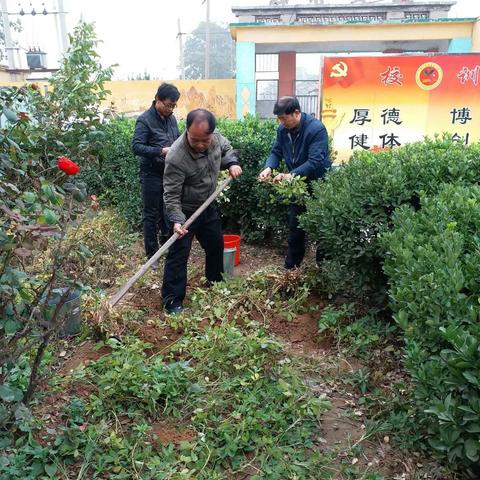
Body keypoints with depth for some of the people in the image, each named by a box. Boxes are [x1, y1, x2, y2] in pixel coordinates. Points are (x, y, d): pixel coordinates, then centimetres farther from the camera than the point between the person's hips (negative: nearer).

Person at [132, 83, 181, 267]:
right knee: (151, 215, 3)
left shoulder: (171, 118, 8)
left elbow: (178, 139, 21)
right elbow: (136, 147, -19)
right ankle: (152, 254, 13)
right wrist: (161, 151, -28)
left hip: (170, 172, 6)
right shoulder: (145, 120, -12)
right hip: (152, 174, -6)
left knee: (168, 211, 15)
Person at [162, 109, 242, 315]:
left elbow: (227, 149, 9)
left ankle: (215, 282, 43)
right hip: (185, 211, -7)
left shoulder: (215, 137, -14)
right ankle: (172, 300, 7)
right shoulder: (176, 158, -33)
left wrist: (232, 163, -10)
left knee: (216, 244, 20)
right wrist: (176, 220, -36)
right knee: (179, 254, -5)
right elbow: (171, 194, -27)